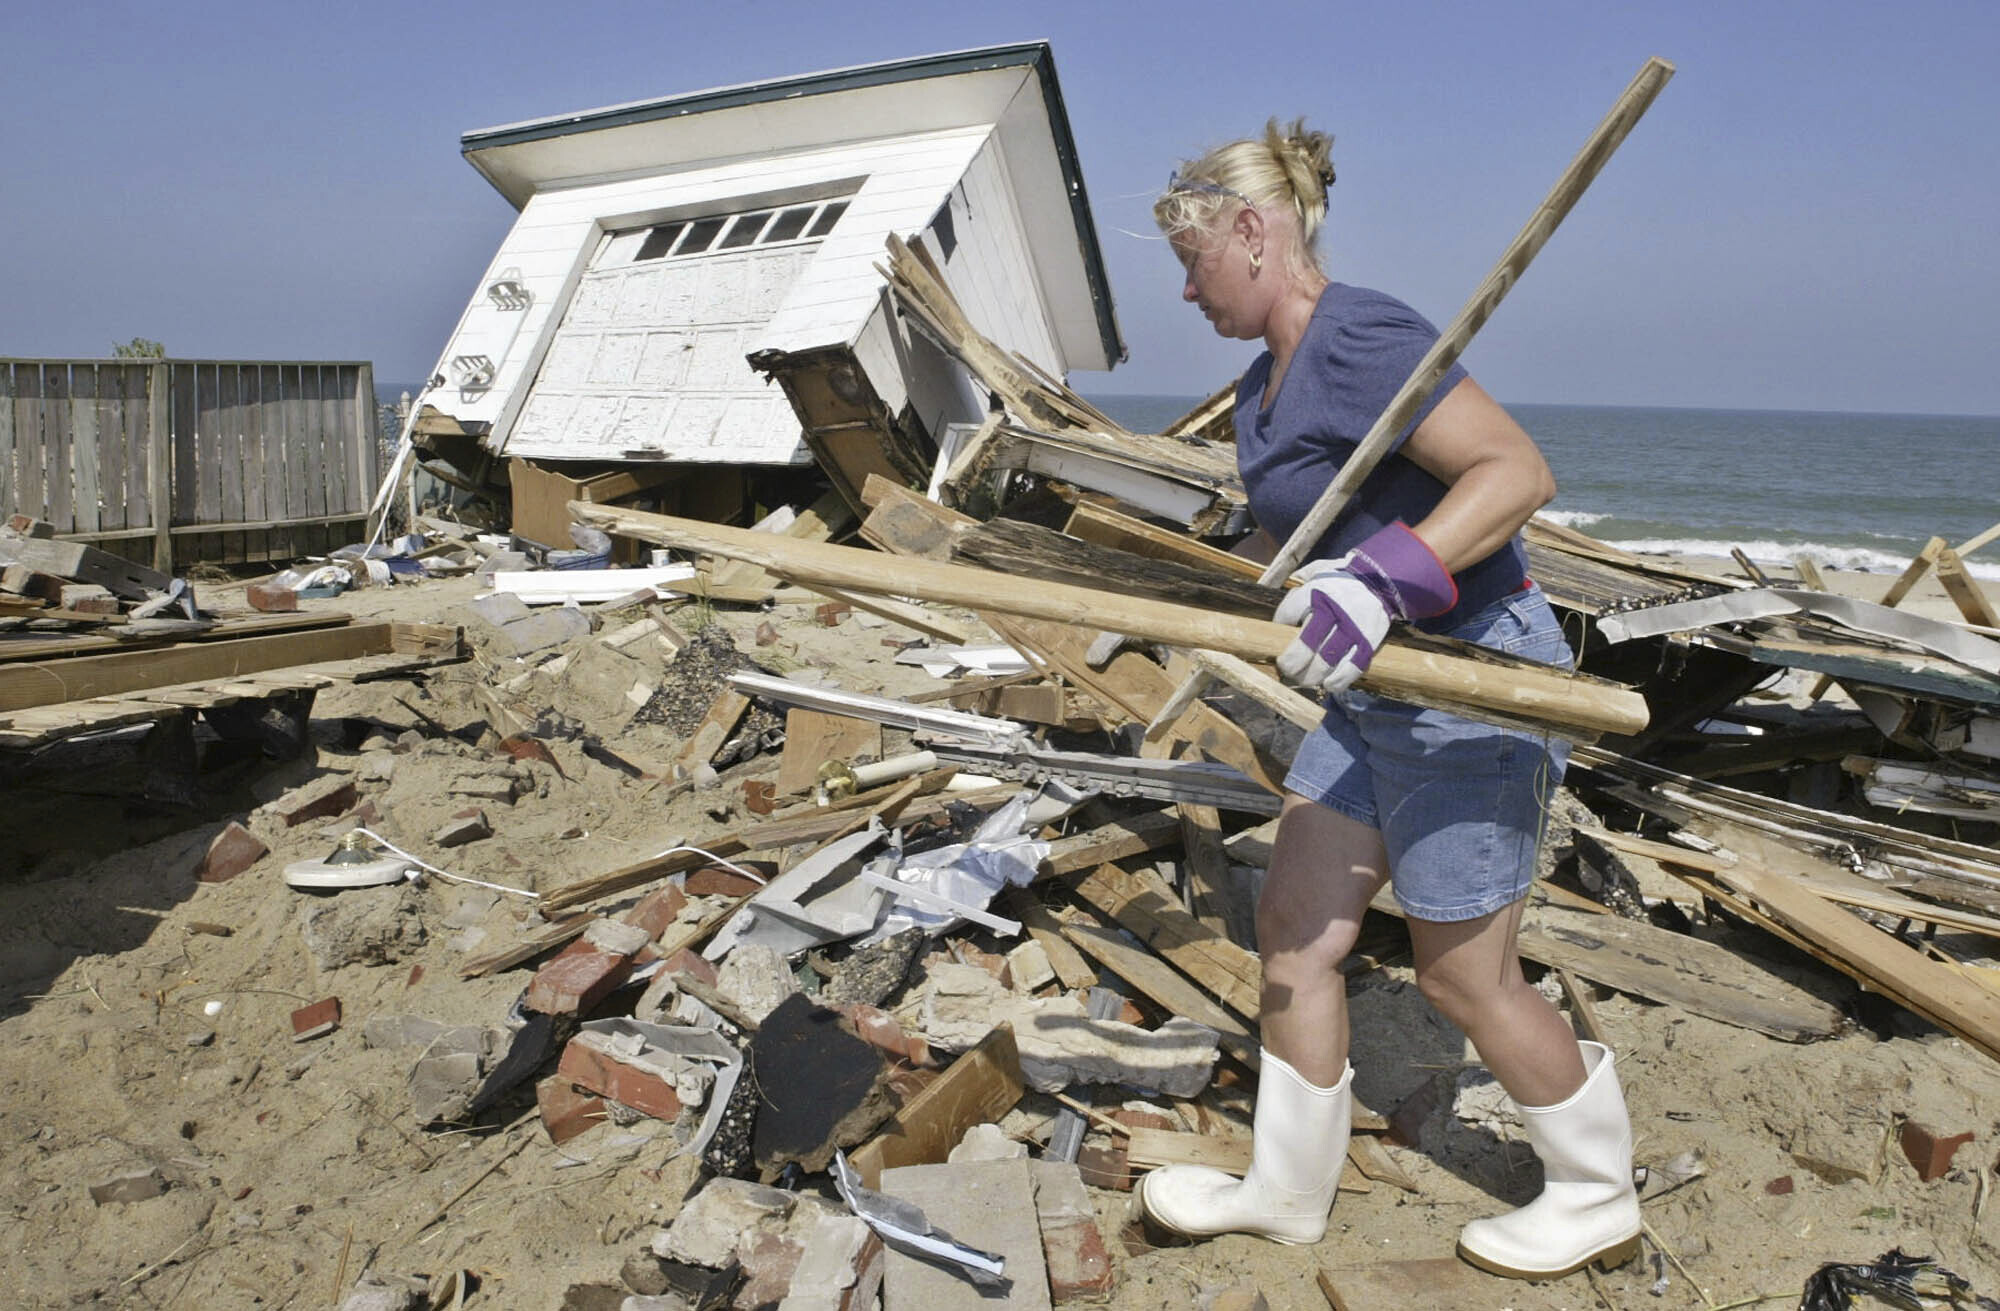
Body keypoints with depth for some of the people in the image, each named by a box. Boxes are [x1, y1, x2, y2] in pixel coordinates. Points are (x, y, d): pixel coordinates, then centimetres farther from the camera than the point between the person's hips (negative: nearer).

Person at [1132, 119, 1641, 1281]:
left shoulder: (1359, 337, -20)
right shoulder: (1265, 387, 10)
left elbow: (1518, 471, -27)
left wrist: (1380, 582, -38)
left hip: (1474, 685, -9)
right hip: (1374, 697, 9)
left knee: (1465, 974, 5)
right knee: (1295, 928, 11)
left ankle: (1600, 1205, 31)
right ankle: (1290, 1193, 28)